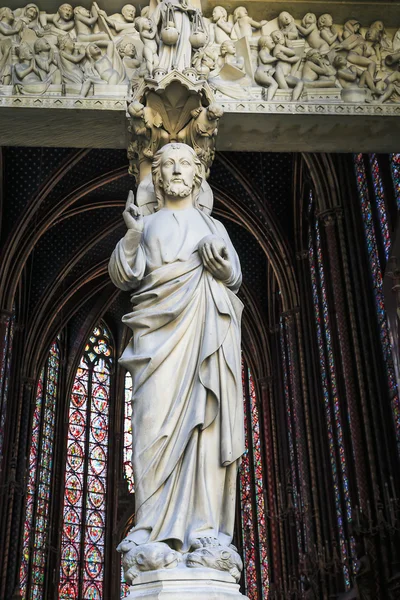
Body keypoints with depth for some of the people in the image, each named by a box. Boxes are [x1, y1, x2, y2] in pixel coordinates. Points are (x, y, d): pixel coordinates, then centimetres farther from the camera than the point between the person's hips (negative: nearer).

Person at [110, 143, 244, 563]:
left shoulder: (212, 225, 27)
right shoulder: (147, 224, 23)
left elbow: (235, 277, 15)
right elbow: (125, 278, 9)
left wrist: (221, 260, -7)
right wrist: (131, 236, -8)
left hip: (209, 327, 1)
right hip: (161, 325, -1)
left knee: (208, 417, -12)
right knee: (157, 416, -15)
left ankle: (206, 526, -15)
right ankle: (155, 527, -17)